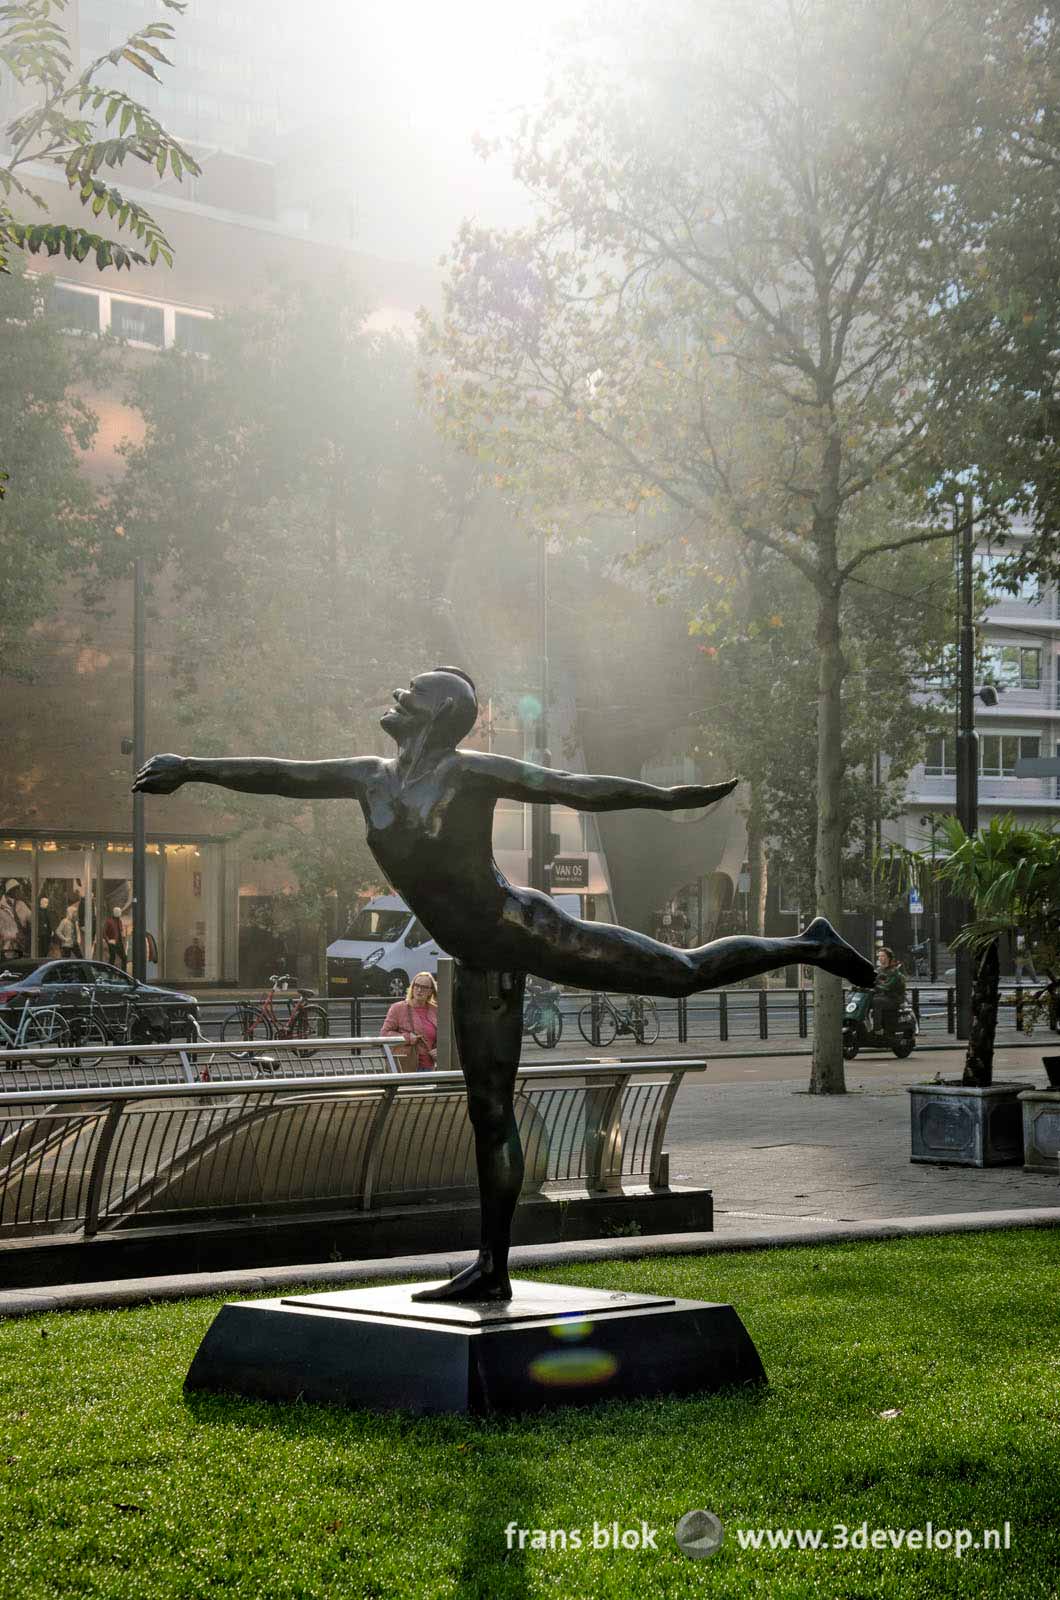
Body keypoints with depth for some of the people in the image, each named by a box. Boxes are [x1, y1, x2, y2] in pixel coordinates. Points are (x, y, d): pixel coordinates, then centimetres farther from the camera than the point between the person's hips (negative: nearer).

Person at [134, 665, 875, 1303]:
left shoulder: (471, 773, -12)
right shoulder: (373, 778, 8)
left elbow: (572, 786, -18)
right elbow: (279, 775, 13)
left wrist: (666, 796, -27)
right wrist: (194, 767, 13)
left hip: (529, 930, -6)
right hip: (480, 966, 6)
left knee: (686, 972, -4)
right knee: (490, 1113, 9)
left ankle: (809, 944, 20)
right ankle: (493, 1269, 15)